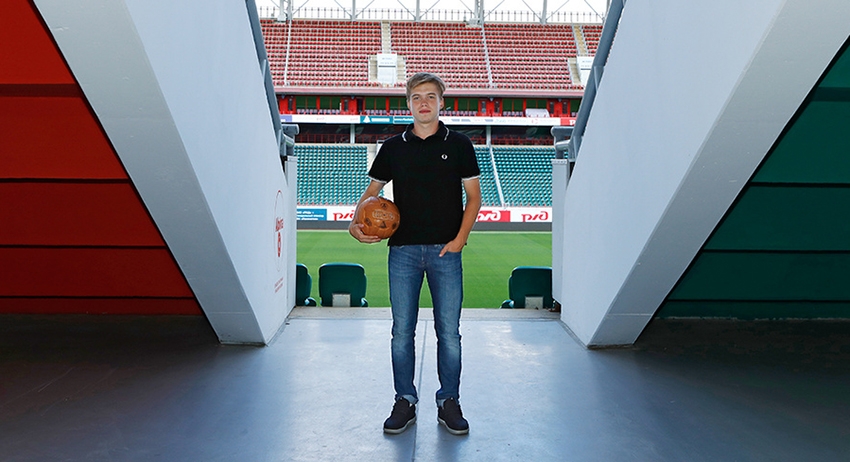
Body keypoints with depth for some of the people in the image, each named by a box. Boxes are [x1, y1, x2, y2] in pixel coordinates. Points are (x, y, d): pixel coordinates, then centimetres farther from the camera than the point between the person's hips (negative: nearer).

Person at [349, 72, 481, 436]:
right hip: (403, 250, 2)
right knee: (402, 331, 4)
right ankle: (405, 402, 17)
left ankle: (449, 402, 15)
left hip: (445, 251, -1)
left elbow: (473, 196, 7)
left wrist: (459, 239, -5)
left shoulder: (458, 144, 6)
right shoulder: (393, 147, 10)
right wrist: (357, 222, -2)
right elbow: (372, 191, 17)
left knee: (449, 332, 0)